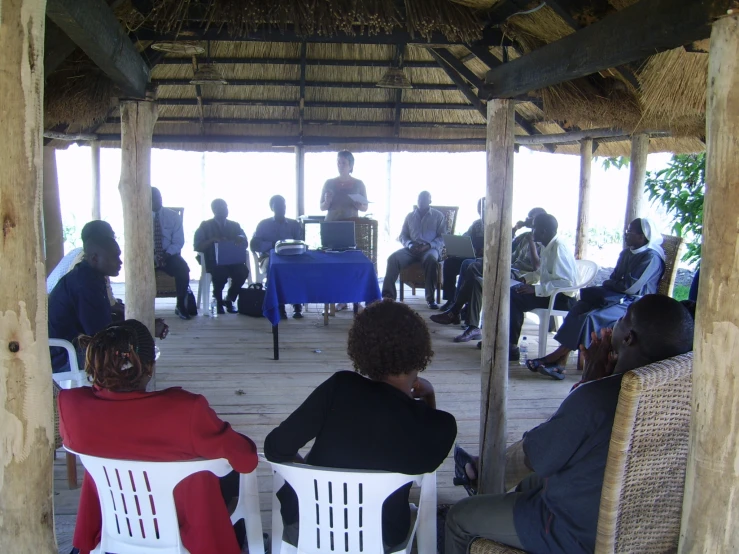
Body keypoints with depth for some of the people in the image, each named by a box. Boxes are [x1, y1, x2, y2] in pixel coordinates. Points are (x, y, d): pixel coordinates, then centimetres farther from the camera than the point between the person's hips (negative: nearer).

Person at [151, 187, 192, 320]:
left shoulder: (173, 216, 1)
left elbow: (178, 242, -3)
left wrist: (166, 255, -21)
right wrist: (151, 256, -22)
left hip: (169, 255, 0)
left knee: (183, 268, -30)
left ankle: (181, 306, -13)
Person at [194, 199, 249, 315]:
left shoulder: (235, 225, 18)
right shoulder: (205, 226, 9)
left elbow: (245, 244, 16)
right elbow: (197, 247, 0)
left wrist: (241, 238, -8)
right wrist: (212, 240, -18)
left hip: (232, 260, 3)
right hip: (213, 261, -3)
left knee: (243, 271, -30)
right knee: (221, 272, -36)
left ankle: (229, 300, -10)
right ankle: (218, 301, -11)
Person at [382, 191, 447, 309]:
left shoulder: (438, 216, 13)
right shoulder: (410, 216, 21)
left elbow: (443, 237, 4)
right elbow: (402, 236, 17)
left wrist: (428, 245, -14)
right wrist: (410, 244, -6)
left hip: (430, 248, -3)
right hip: (412, 249, 3)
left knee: (431, 260, -40)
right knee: (393, 258, -27)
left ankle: (430, 298, -33)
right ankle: (388, 295, -32)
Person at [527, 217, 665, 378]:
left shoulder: (651, 257, -11)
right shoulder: (627, 253, 17)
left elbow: (632, 286, -18)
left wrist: (609, 284, -3)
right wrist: (609, 285, -5)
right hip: (618, 297, 8)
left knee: (592, 317, -29)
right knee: (579, 308, -16)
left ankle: (558, 357, -21)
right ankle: (560, 360, -25)